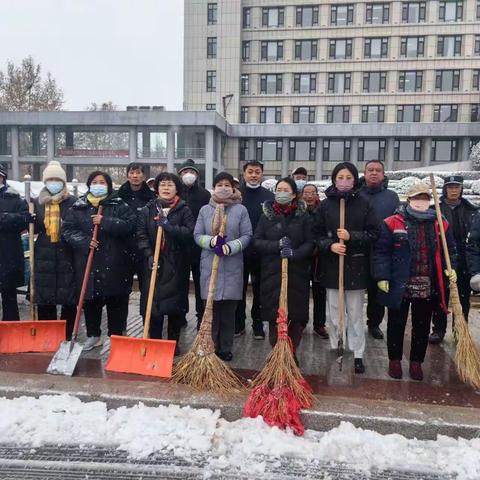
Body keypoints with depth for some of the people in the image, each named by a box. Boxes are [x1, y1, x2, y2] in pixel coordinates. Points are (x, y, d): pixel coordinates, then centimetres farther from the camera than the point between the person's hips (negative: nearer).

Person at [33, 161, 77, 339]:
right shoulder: (37, 202, 10)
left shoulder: (73, 202, 1)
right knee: (44, 300, 7)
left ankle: (67, 337, 15)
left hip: (67, 257, -3)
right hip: (44, 257, 3)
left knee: (69, 300, 2)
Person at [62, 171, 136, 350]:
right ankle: (93, 335, 26)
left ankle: (116, 336, 19)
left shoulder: (119, 205, 2)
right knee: (90, 300, 10)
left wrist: (105, 222, -18)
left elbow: (129, 224, -12)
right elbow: (67, 229, 2)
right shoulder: (78, 206, 8)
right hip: (87, 263, 2)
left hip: (114, 263, -2)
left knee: (116, 302, 5)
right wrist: (84, 241, -13)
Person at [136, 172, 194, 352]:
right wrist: (149, 255, -12)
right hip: (154, 263, 1)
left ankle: (173, 342, 19)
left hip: (176, 265, -1)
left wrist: (169, 226, -20)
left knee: (176, 306, 5)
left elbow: (190, 233, -10)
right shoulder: (147, 210, 8)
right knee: (153, 303, 1)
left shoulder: (184, 210, 3)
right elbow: (141, 235, 1)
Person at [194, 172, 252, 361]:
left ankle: (226, 349, 17)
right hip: (209, 265, 1)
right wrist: (210, 241, -16)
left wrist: (231, 246, -17)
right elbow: (197, 235, 5)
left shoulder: (240, 210, 2)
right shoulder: (205, 210, 7)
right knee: (211, 308, 3)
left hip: (232, 267, -1)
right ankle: (211, 347, 16)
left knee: (228, 310, 4)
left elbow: (247, 236, -1)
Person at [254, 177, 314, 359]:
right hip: (272, 271, 0)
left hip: (297, 273, 0)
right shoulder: (267, 214, 6)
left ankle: (292, 352, 22)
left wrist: (295, 253, -19)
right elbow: (257, 241, 2)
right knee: (274, 315, 2)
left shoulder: (303, 216, 4)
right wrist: (277, 245, -14)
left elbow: (310, 243, -1)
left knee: (297, 316, 3)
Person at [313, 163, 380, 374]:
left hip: (356, 265, -1)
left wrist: (351, 236, -15)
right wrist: (330, 245, -16)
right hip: (331, 265, 1)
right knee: (334, 310, 10)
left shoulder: (364, 204, -1)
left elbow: (374, 232, -2)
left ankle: (357, 354, 18)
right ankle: (335, 349, 24)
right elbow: (317, 233, 1)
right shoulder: (325, 204, 1)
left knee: (356, 312, 7)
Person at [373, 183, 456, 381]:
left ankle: (416, 362, 31)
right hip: (399, 286, -3)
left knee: (422, 327, 14)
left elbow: (449, 250, 15)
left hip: (427, 288, 3)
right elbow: (381, 252, -7)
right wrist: (382, 277, -12)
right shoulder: (392, 223, -7)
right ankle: (394, 360, 29)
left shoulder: (440, 224, 5)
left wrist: (450, 268, -1)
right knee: (396, 325, 11)